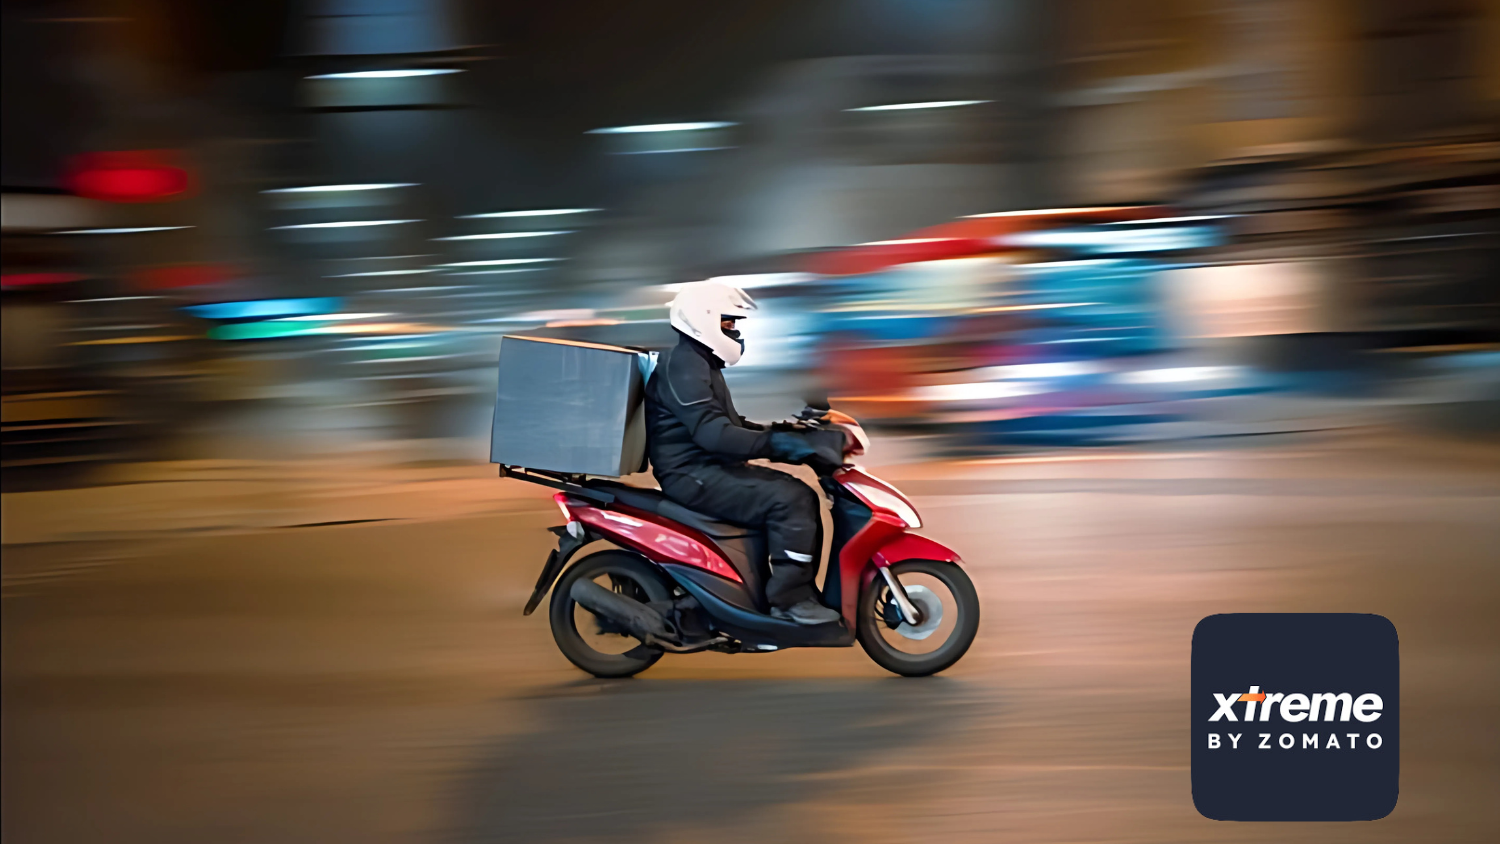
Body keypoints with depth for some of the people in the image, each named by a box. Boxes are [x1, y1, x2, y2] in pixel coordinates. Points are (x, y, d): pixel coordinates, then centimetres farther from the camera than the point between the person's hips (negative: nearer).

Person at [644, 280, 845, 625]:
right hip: (692, 474, -11)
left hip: (709, 468, 11)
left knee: (801, 495, 5)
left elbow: (731, 425, 25)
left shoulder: (702, 364, 19)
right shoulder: (682, 365, -16)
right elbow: (712, 433, -29)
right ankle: (790, 598, -18)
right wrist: (775, 443, -34)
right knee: (790, 499, -22)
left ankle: (803, 588, 6)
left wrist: (784, 430, 15)